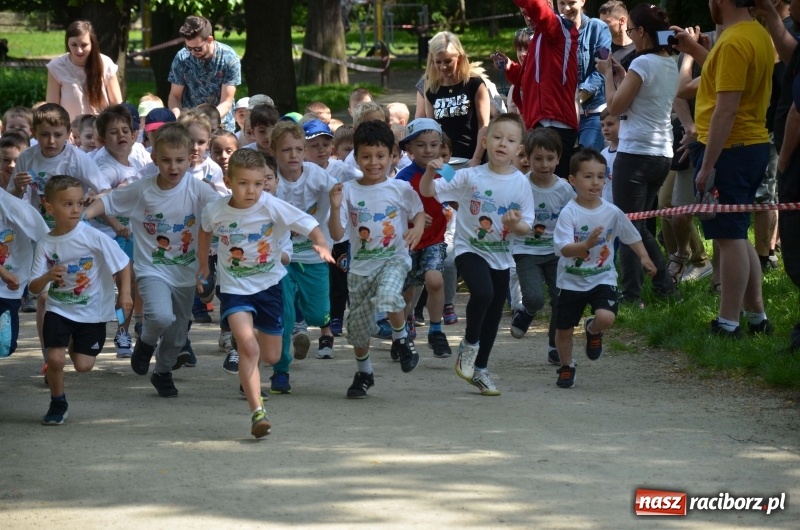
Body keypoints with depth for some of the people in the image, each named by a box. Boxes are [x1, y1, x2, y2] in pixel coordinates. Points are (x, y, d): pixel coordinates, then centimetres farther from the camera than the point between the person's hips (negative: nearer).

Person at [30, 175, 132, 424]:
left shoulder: (93, 237, -16)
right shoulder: (45, 245, -7)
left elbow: (123, 263, -6)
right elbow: (34, 288, -6)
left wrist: (125, 293, -17)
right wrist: (48, 277, -27)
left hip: (92, 312, -1)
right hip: (58, 310, 1)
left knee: (83, 365, -1)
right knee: (55, 358, -14)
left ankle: (74, 345, 36)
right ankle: (57, 403, 13)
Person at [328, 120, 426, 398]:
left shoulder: (400, 189, -4)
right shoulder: (348, 191, -4)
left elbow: (419, 213, 11)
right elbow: (337, 235, -6)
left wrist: (417, 228, -11)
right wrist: (335, 207, -23)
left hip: (394, 259, -2)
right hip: (361, 265, 3)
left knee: (387, 295, -34)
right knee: (358, 322, 8)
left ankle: (401, 337, -4)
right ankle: (363, 373, 33)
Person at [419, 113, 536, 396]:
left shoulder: (521, 184, -3)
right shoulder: (470, 177, -10)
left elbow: (527, 226, 1)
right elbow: (428, 191, -8)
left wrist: (516, 225, -21)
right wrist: (430, 173, -27)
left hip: (501, 256, 4)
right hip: (470, 249, -4)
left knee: (494, 314, 13)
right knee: (483, 293, -30)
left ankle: (479, 369, 32)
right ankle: (469, 345, -4)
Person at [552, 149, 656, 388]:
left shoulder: (612, 212, -4)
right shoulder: (569, 213, -15)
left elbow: (631, 236, 12)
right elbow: (565, 249, -24)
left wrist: (644, 257, 1)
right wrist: (587, 245, -40)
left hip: (603, 278, 1)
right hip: (572, 281, -1)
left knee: (606, 317, -23)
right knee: (564, 328, 8)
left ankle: (593, 331, 15)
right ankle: (566, 367, 35)